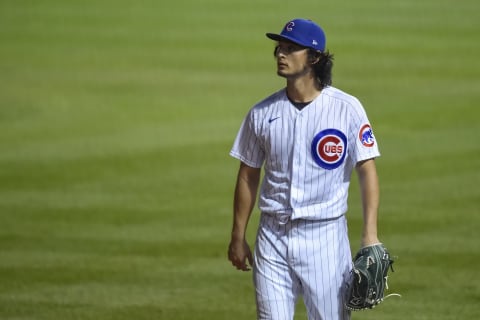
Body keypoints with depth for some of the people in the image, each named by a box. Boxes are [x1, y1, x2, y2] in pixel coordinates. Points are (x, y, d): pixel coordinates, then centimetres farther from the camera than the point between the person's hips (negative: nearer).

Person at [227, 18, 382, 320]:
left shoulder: (347, 108, -5)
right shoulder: (262, 113, 4)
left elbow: (367, 170, -6)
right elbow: (248, 176, 11)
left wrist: (370, 234, -14)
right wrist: (238, 237, 11)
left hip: (325, 235, -3)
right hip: (273, 237, 3)